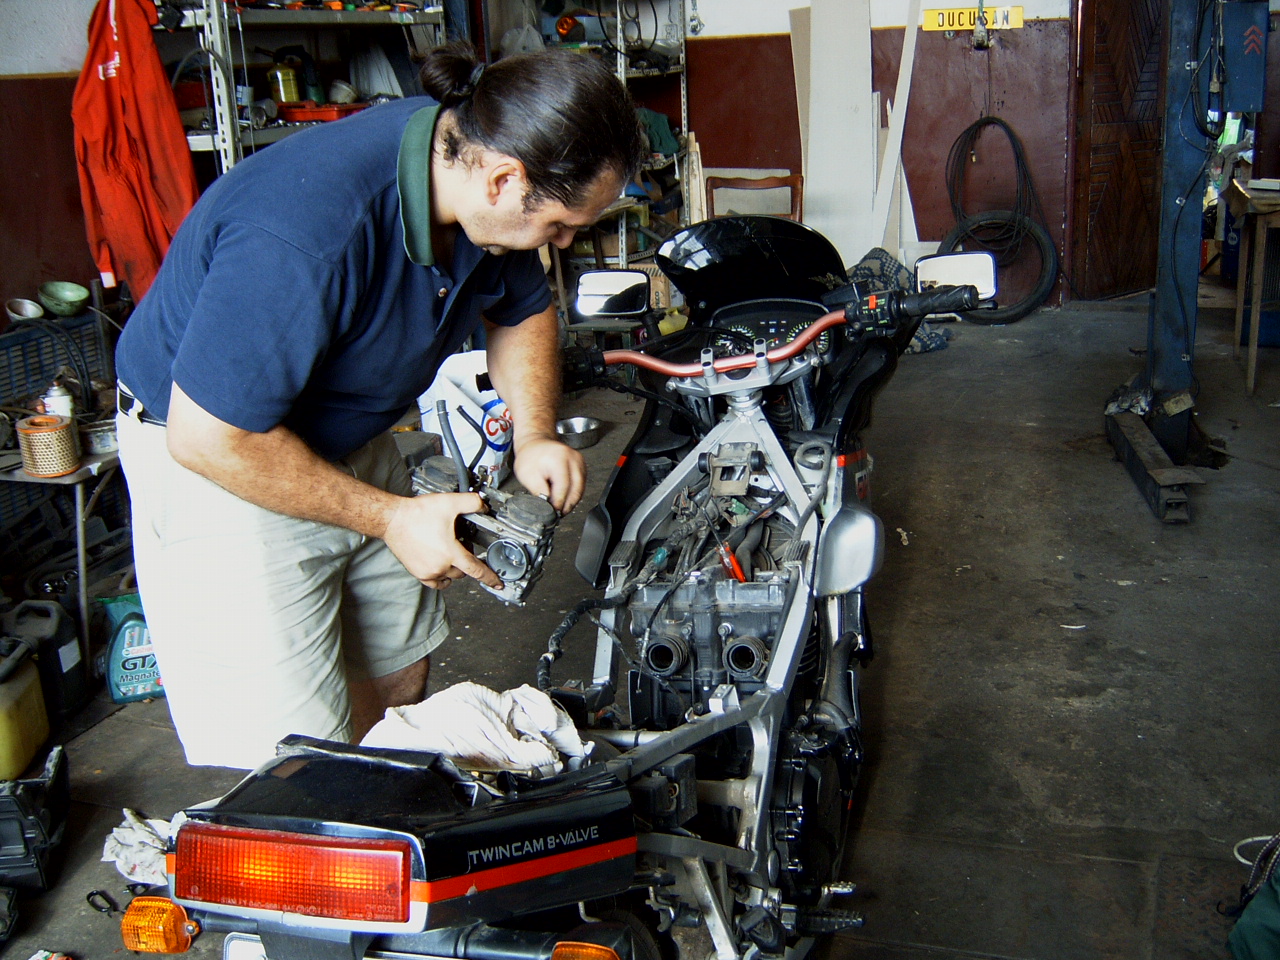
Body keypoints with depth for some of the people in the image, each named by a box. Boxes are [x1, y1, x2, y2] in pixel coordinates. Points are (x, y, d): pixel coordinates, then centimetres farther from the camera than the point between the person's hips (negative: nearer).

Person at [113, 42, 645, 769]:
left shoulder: (470, 161, -11)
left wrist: (535, 434, -10)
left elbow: (523, 311, 8)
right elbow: (208, 437, -29)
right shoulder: (305, 237, -37)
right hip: (214, 461, -7)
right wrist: (393, 519, -22)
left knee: (401, 679, 14)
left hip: (349, 441, 8)